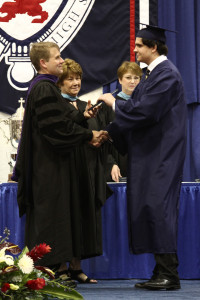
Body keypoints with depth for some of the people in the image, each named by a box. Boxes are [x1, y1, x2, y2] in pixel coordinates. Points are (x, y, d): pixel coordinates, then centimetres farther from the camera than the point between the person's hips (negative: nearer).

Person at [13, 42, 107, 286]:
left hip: (51, 163, 11)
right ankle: (51, 267, -4)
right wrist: (88, 136, -14)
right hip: (50, 164, -11)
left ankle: (56, 267, 14)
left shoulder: (46, 87, 17)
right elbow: (57, 127, -21)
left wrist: (82, 117, 6)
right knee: (52, 211, -7)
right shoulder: (43, 89, -15)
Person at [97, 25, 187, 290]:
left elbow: (145, 110, -20)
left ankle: (169, 275, -11)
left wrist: (114, 103, -8)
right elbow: (137, 109, 22)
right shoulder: (153, 74, 18)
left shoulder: (166, 74, -13)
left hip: (162, 155, -10)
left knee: (158, 207, -12)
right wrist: (109, 133, 17)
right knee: (148, 208, 7)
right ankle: (161, 273, 10)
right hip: (149, 154, 10)